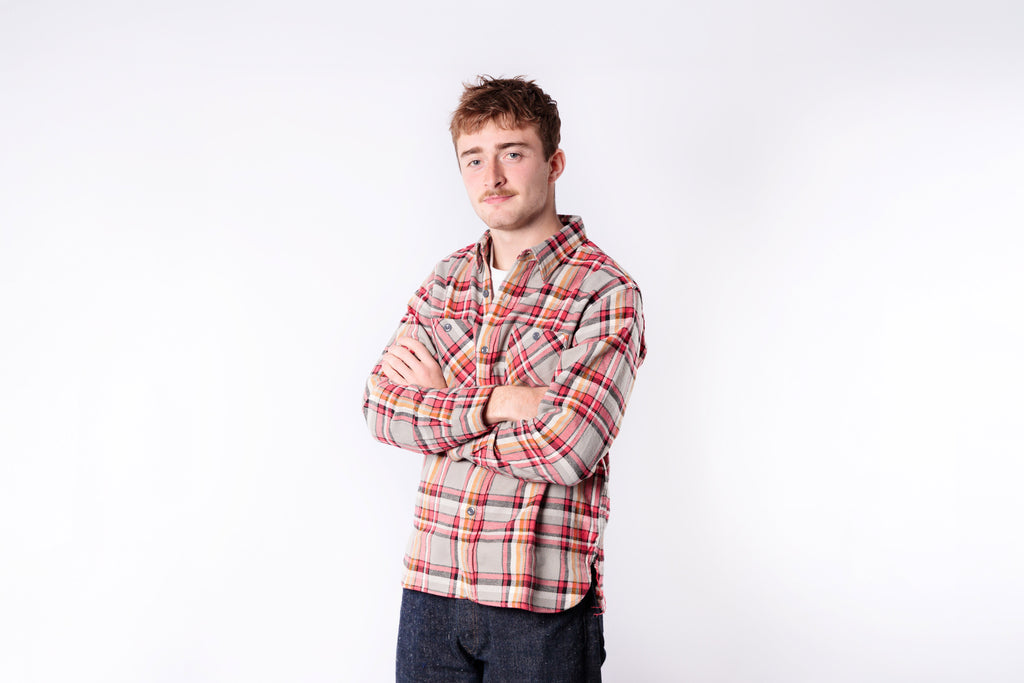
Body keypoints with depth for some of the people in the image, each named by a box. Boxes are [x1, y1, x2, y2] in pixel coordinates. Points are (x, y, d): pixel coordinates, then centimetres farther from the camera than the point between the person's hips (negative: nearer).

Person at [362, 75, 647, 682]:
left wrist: (441, 402, -7)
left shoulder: (604, 291, -9)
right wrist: (496, 403, -15)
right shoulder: (449, 278, 9)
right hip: (432, 583, 5)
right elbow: (381, 406, 0)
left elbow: (565, 449, -20)